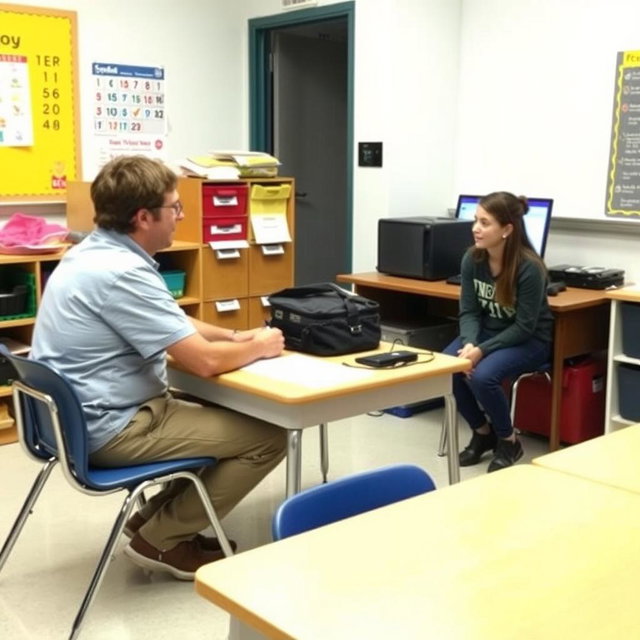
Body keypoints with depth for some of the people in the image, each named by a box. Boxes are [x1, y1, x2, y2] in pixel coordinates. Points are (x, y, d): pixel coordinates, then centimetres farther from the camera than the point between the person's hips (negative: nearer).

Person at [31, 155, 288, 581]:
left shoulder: (95, 251, 7)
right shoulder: (122, 272, -26)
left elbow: (172, 323, 19)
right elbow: (205, 361, -24)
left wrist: (236, 336, 7)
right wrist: (258, 348, -4)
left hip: (84, 415, 10)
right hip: (113, 428, -10)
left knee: (231, 414, 22)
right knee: (269, 437, -6)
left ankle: (158, 518, 21)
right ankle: (161, 539, 5)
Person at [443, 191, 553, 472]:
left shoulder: (529, 267, -25)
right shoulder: (472, 259, -9)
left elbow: (524, 326, -21)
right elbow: (469, 311, -6)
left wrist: (482, 350, -28)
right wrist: (470, 344, -25)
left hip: (529, 340, -5)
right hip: (486, 332, 6)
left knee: (482, 376, -31)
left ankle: (508, 441, -1)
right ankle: (482, 432, 5)